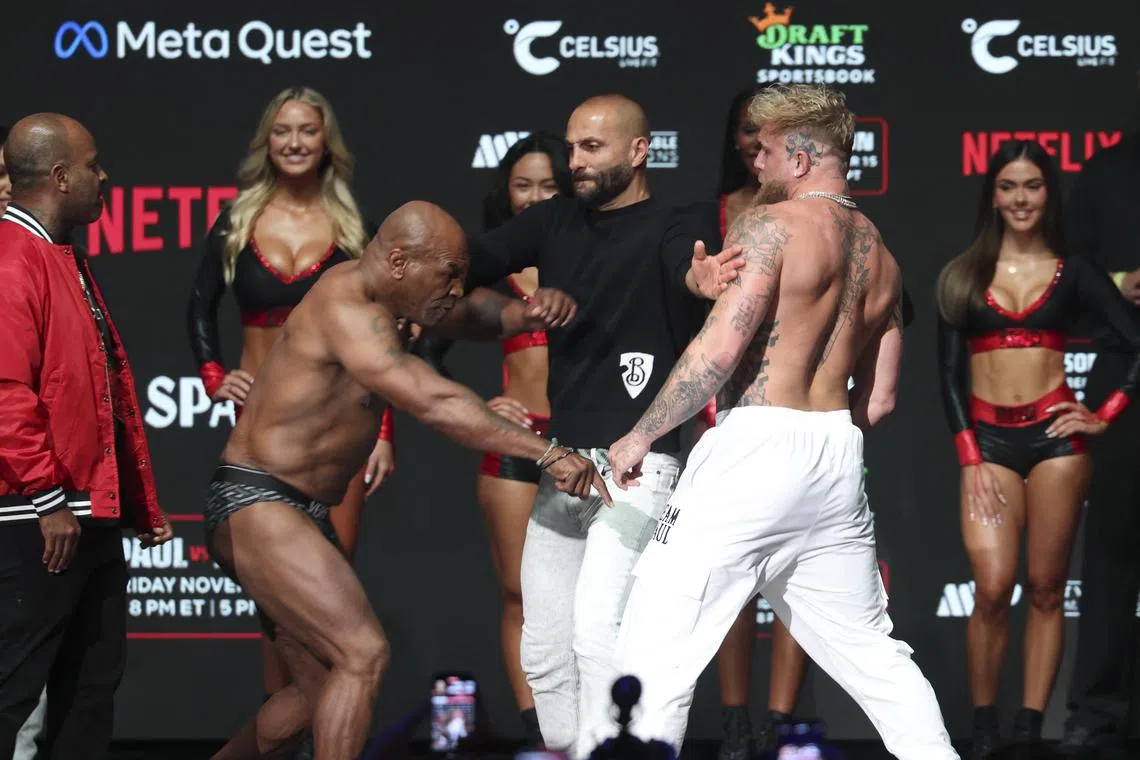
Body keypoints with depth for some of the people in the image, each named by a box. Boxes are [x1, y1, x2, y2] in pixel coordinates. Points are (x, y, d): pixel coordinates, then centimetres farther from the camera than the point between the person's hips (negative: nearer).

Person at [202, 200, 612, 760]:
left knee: (324, 689, 14)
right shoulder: (344, 310, -21)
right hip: (255, 505, -10)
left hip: (303, 514, 10)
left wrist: (529, 313, -3)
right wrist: (547, 453, -34)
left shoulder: (378, 293, 8)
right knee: (363, 655, -21)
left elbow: (475, 313, 21)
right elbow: (434, 403, -31)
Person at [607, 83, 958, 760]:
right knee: (869, 648, 17)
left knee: (658, 644, -5)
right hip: (840, 457, 8)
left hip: (756, 449, -7)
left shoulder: (771, 225, -7)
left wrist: (640, 436, -7)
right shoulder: (881, 255, 16)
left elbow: (718, 350, -16)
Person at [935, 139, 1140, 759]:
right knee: (993, 586, -13)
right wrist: (970, 461, -3)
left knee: (1046, 589, 0)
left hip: (1054, 435, 0)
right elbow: (949, 375, 6)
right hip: (988, 439, 0)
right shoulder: (963, 277, 8)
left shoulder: (1073, 273, 6)